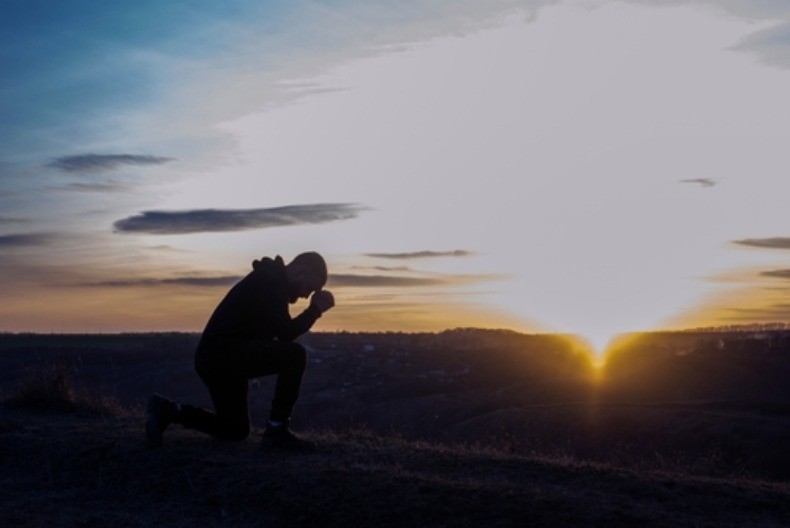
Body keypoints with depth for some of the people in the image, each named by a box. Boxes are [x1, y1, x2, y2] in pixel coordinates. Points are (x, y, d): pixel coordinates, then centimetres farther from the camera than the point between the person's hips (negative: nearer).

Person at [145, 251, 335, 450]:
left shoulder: (268, 281, 18)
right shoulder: (270, 282, -13)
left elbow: (276, 331, 21)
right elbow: (285, 333, -19)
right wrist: (316, 309, -9)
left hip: (215, 358, 11)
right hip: (223, 354, -11)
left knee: (236, 430, 20)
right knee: (295, 354, -20)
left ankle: (169, 410, 17)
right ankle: (277, 429, -12)